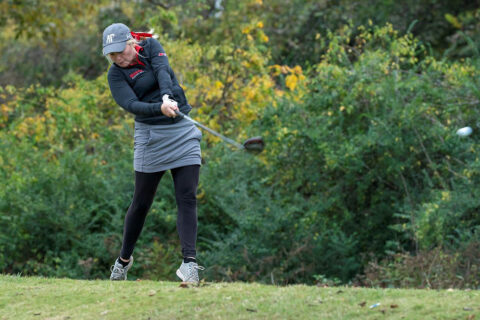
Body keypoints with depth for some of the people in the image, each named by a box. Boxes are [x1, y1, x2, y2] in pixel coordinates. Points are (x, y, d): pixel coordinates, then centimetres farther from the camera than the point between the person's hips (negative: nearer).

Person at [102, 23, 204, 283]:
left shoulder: (150, 46, 0)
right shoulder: (116, 74, -7)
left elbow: (162, 71, -18)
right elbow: (131, 105, -21)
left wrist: (168, 97, -37)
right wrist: (160, 108, -39)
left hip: (183, 131, 2)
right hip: (150, 137, -2)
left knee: (187, 198, -9)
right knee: (141, 202, 4)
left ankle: (189, 262, -15)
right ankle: (124, 259, 22)